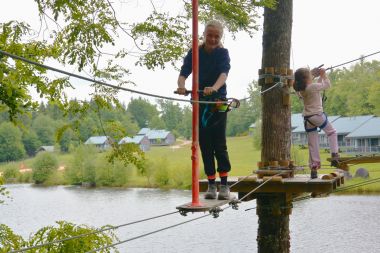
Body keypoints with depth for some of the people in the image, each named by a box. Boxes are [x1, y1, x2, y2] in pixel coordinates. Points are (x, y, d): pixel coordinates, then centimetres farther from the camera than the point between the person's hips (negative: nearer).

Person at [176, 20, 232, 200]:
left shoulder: (223, 53, -3)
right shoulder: (194, 53, 2)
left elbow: (224, 74, -21)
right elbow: (183, 74, -10)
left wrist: (213, 88, -42)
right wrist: (181, 85, -34)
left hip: (218, 102, -2)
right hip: (200, 103, 3)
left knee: (219, 144, -8)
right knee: (205, 145, 5)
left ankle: (224, 185, 0)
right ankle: (211, 185, 12)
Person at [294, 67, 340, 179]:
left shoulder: (301, 90, 6)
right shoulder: (313, 87, -15)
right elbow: (327, 85, -1)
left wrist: (320, 76, 18)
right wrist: (323, 74, 10)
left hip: (307, 119, 6)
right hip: (317, 115, -6)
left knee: (313, 145, 9)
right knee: (332, 132, 19)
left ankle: (313, 167, 8)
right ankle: (334, 155, 6)